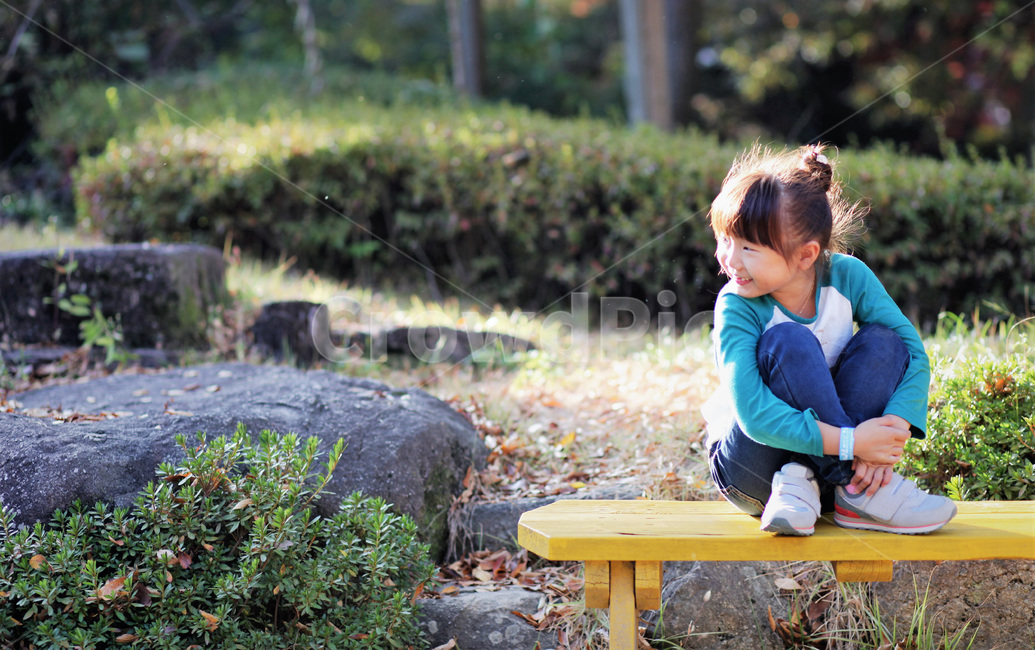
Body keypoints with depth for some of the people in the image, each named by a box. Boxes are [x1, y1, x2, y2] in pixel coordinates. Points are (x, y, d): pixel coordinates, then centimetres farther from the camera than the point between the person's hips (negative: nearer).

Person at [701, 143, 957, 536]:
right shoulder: (736, 306, -20)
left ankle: (801, 482, -24)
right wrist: (849, 442, -36)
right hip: (750, 468, -4)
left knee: (881, 341, -17)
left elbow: (914, 353, -11)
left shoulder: (847, 276, -10)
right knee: (790, 342, -29)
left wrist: (892, 432, -28)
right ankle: (862, 493, -27)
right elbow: (753, 413, -30)